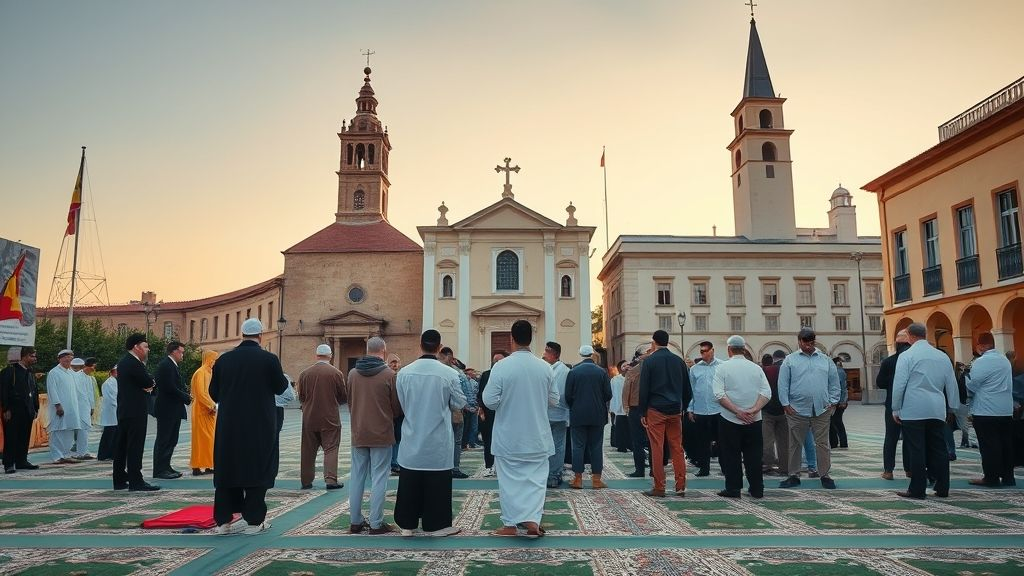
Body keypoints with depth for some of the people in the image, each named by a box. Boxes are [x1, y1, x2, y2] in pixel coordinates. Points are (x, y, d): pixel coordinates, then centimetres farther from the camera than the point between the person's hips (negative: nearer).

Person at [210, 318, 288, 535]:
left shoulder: (224, 359, 0)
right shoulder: (269, 359, -11)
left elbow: (214, 393, 7)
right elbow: (280, 387, -1)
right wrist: (284, 378, 20)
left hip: (229, 426, 3)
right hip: (260, 425, -3)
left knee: (227, 469, 12)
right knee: (257, 470, 7)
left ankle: (224, 520, 17)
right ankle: (254, 520, 11)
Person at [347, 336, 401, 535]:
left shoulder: (353, 373, 1)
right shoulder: (389, 375, -12)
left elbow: (349, 402, 12)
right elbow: (397, 407, -5)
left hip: (358, 434, 4)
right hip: (381, 433, -4)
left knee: (357, 477, 12)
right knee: (378, 478, 2)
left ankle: (355, 521, 18)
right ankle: (376, 523, 4)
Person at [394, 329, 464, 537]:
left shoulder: (404, 373, -7)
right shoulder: (449, 374, -14)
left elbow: (401, 404, 4)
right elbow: (459, 404, -2)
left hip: (412, 439, 3)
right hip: (438, 442, -2)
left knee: (409, 483, 13)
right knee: (437, 483, 9)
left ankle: (407, 524, 23)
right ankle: (435, 525, 17)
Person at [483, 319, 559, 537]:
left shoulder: (501, 366, -15)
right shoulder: (545, 367, -7)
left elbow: (490, 401, -13)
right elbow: (554, 400, 2)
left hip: (508, 436, -1)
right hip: (537, 436, 2)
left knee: (509, 480, 11)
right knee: (536, 478, 11)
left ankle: (511, 524, 18)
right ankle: (532, 519, -2)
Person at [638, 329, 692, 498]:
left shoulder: (650, 361, -5)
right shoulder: (678, 361, 8)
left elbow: (644, 389, -7)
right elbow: (687, 389, 12)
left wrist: (642, 413, -2)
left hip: (656, 410, -4)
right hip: (675, 410, 4)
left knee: (657, 449, -1)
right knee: (677, 448, 10)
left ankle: (659, 488, 1)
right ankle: (680, 486, 10)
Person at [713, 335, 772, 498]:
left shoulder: (723, 367, -4)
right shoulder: (756, 368, 4)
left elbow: (719, 394, -14)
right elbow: (766, 393, -5)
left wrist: (737, 411, -14)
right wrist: (754, 409, -11)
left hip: (729, 419, -3)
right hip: (754, 420, 3)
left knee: (731, 455, 5)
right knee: (753, 455, 10)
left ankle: (733, 488, 6)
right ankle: (757, 489, 14)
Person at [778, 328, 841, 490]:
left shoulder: (826, 360, 10)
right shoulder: (790, 360, 3)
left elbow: (834, 383, 11)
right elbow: (783, 384, -1)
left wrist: (833, 402, 2)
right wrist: (786, 405, -6)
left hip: (821, 410, 1)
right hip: (797, 410, -1)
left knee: (822, 444, 4)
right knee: (795, 444, 6)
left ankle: (824, 475, 14)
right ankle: (794, 476, 15)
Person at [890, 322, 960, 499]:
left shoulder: (907, 356, -7)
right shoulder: (942, 356, 8)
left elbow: (899, 384, -9)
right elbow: (952, 384, 13)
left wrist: (896, 409, -1)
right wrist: (952, 408, 21)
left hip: (913, 411, -5)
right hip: (937, 411, 5)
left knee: (916, 451, -2)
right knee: (938, 449, 11)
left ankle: (917, 490, 2)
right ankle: (942, 489, 15)